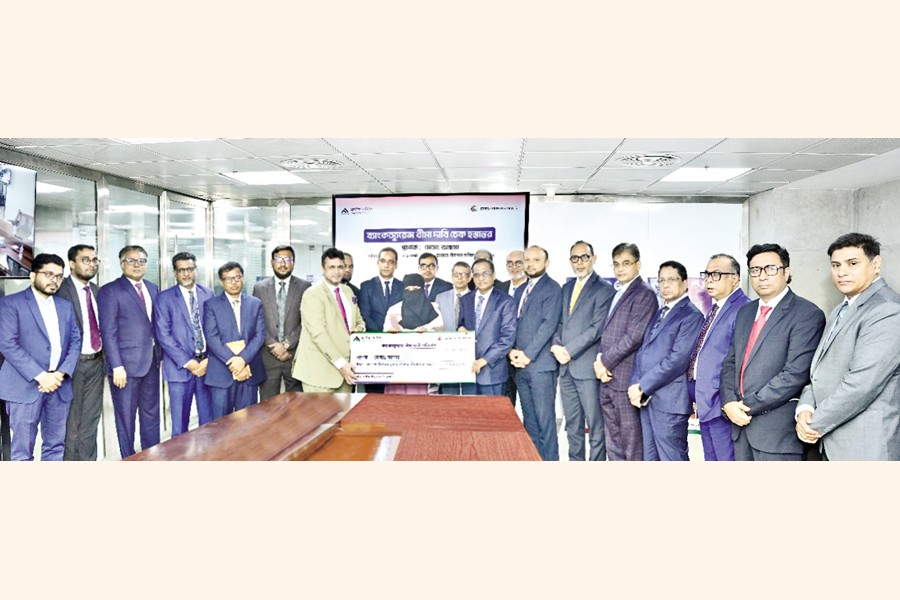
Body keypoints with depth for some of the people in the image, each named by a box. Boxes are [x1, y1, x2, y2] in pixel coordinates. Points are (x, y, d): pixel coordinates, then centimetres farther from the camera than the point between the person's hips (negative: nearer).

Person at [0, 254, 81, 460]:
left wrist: (62, 374, -6)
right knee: (23, 449, 1)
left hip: (59, 386, 5)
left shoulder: (66, 306, 14)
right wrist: (40, 375, -16)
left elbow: (75, 341, 10)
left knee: (55, 445, 11)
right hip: (26, 386, -5)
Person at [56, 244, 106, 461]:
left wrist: (104, 360, 11)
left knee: (91, 421, 13)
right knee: (70, 422, 5)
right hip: (72, 363, -6)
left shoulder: (97, 290, 11)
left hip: (96, 362, 6)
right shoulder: (61, 289, -11)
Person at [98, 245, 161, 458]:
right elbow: (108, 332, -12)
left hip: (151, 361, 6)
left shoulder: (153, 289, 12)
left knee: (152, 415, 14)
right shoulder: (110, 291, -7)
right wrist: (117, 366, -17)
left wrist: (160, 355, 6)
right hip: (126, 363, -6)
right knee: (126, 418, 6)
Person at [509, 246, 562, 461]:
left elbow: (549, 324, -13)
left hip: (540, 364, -7)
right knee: (528, 419, 12)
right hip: (520, 364, 7)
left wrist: (528, 354, -15)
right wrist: (512, 350, 0)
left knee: (545, 419, -4)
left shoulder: (552, 288, -4)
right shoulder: (520, 290, 19)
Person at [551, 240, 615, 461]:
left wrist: (569, 350, -15)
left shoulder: (604, 289, -6)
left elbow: (597, 328, -14)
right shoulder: (566, 288, 17)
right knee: (572, 424, 14)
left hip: (587, 366, -7)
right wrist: (556, 346, -3)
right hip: (566, 367, 7)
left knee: (595, 424, 0)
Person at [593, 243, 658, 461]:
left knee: (631, 439, 1)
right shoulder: (616, 294, 17)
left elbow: (635, 336, -17)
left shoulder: (644, 294, -9)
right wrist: (600, 359, 0)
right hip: (608, 378, 8)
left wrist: (605, 362, -12)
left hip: (626, 378, -8)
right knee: (613, 442, 15)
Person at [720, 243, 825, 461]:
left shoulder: (807, 314, -9)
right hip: (741, 422, 7)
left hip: (779, 428, -7)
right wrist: (729, 403, -3)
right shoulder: (745, 312, 15)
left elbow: (796, 374, -17)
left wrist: (748, 406, -14)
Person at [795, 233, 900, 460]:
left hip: (866, 446, -8)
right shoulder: (841, 311, 15)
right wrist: (805, 409, -5)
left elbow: (863, 383, -24)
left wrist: (816, 424, -14)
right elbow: (820, 369, 13)